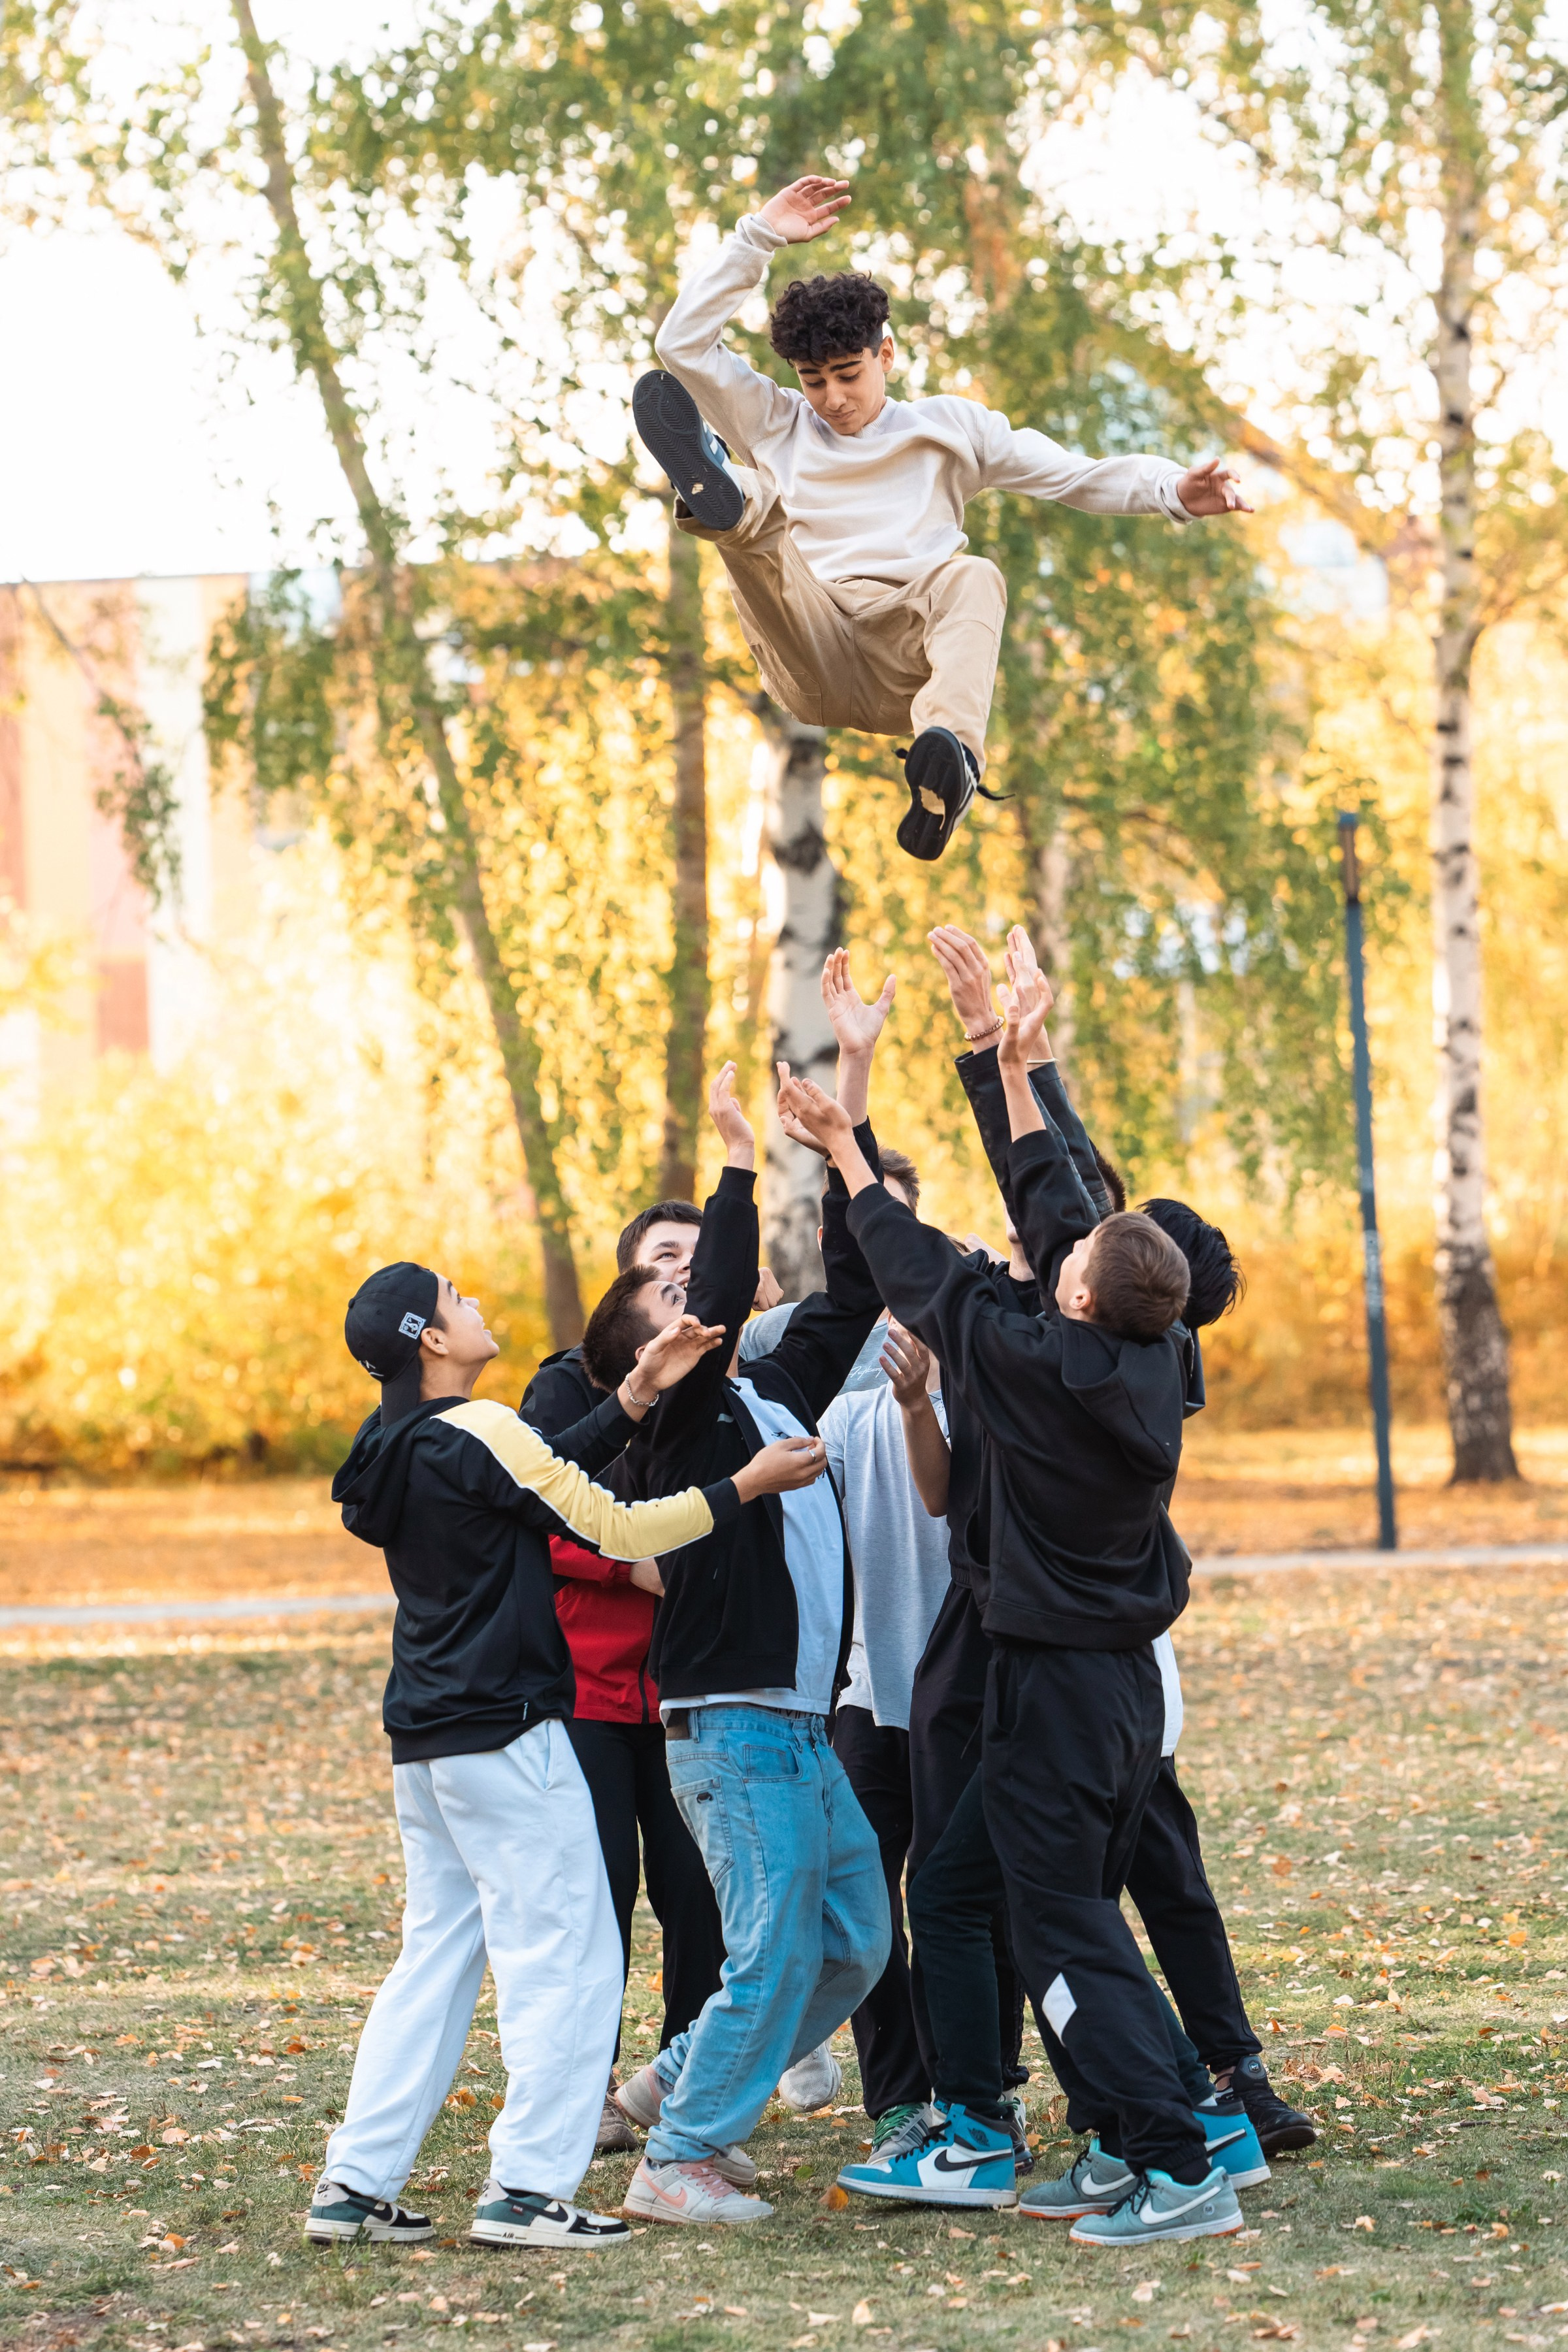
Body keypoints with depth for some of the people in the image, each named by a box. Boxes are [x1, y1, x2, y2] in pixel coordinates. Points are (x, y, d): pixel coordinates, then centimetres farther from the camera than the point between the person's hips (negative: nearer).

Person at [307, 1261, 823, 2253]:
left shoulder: (397, 1451, 12)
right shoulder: (480, 1432, -15)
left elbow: (551, 1471, 14)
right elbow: (618, 1528, -12)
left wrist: (639, 1393, 11)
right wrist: (746, 1486, -4)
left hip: (428, 1742, 9)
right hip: (506, 1734, -9)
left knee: (436, 1956, 13)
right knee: (563, 1956, -2)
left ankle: (356, 2183, 10)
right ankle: (528, 2187, -5)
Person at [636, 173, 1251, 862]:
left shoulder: (947, 425, 22)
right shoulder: (777, 425, 25)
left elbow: (1072, 475, 13)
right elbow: (683, 344, 15)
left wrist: (1172, 490, -4)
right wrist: (758, 238, 12)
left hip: (908, 662, -1)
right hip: (811, 665, 1)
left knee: (973, 575, -34)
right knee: (757, 508, -22)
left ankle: (948, 755, -61)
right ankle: (715, 494, -63)